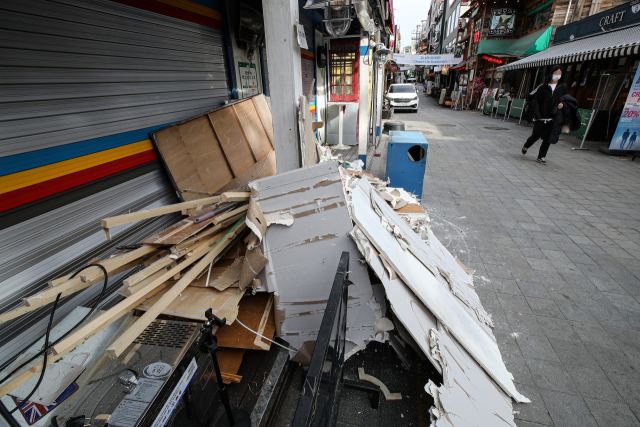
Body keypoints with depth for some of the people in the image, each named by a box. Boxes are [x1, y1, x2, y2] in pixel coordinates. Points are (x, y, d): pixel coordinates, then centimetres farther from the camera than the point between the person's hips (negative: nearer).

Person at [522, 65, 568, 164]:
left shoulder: (563, 88, 8)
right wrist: (537, 115, -11)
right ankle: (526, 146, 32)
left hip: (553, 118, 2)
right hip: (541, 118, -2)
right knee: (536, 135, 2)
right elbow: (536, 101, -2)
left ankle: (541, 156, 13)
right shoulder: (543, 87, 0)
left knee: (548, 138, 2)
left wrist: (562, 104, -10)